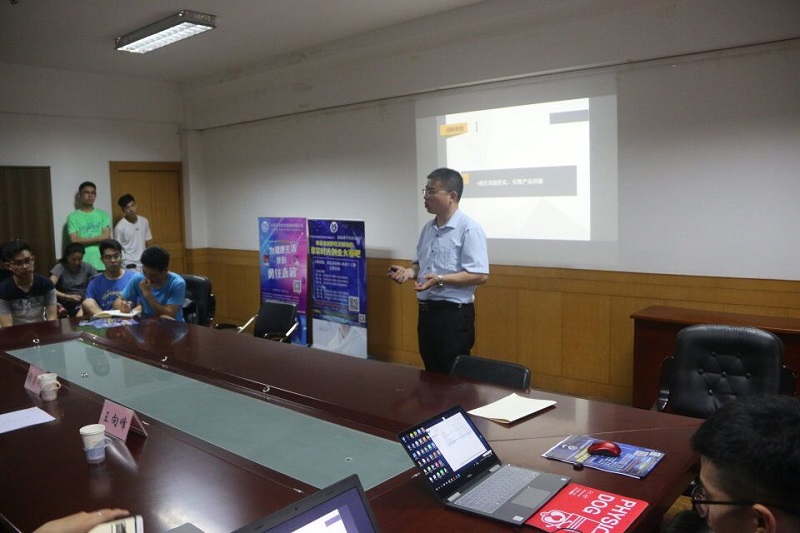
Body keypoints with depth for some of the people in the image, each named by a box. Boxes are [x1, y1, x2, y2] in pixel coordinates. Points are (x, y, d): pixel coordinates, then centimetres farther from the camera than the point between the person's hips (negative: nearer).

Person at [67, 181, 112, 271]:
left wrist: (84, 240, -4)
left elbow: (106, 237, -1)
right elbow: (75, 241, -6)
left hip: (101, 264, 2)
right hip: (83, 265, -2)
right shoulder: (73, 217, 4)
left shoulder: (103, 215, 10)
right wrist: (98, 238, -5)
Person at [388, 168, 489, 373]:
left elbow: (480, 275, -19)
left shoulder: (469, 229, -14)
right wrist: (410, 271, 0)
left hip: (453, 313, -8)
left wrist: (440, 279, -26)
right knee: (432, 374, 18)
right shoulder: (428, 228, 11)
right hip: (426, 311, 8)